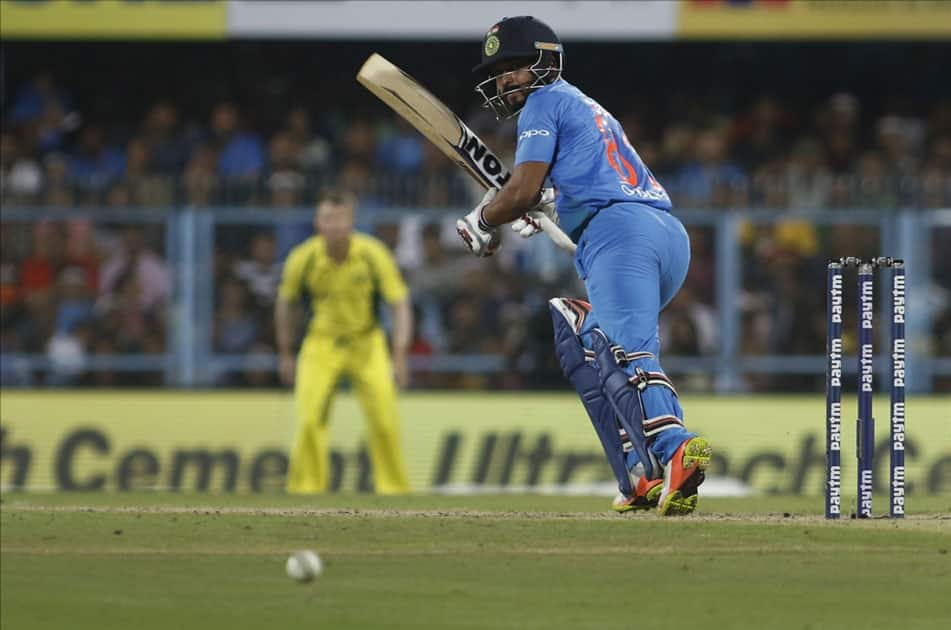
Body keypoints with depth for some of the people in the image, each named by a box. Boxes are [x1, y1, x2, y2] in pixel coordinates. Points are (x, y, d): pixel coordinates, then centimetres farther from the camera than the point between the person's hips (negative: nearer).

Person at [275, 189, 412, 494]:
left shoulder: (373, 255, -17)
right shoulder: (303, 258, -15)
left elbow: (400, 305, -13)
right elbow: (285, 303, 3)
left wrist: (400, 356, -22)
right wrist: (285, 354, 6)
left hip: (366, 343, 0)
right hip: (322, 345, 0)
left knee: (385, 421, -8)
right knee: (309, 420, -13)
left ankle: (394, 488, 8)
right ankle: (305, 488, 0)